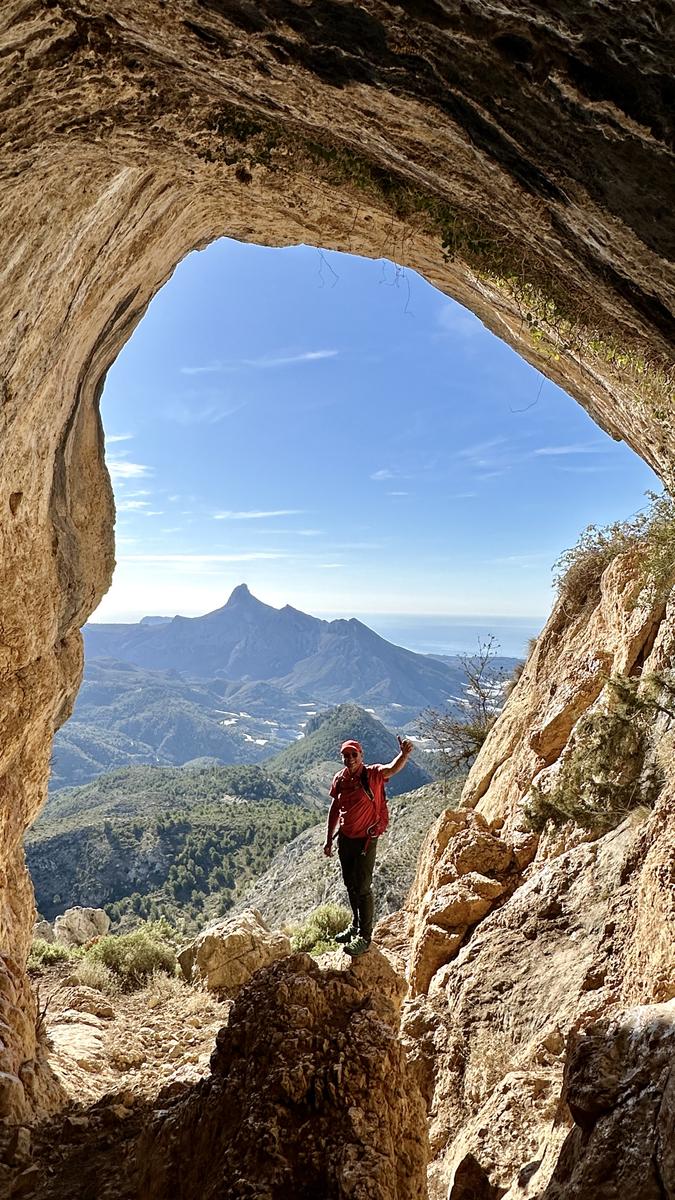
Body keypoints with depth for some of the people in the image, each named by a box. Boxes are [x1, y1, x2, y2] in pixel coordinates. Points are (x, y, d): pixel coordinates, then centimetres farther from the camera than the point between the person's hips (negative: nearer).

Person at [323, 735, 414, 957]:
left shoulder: (372, 775, -16)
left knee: (363, 887, -1)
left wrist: (404, 754, -58)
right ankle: (356, 924, 38)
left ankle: (365, 937, 12)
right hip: (344, 838, 5)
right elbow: (334, 809, 8)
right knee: (350, 884, 19)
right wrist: (329, 839, 10)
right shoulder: (340, 778, -2)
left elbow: (393, 768, -37)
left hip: (366, 840, -5)